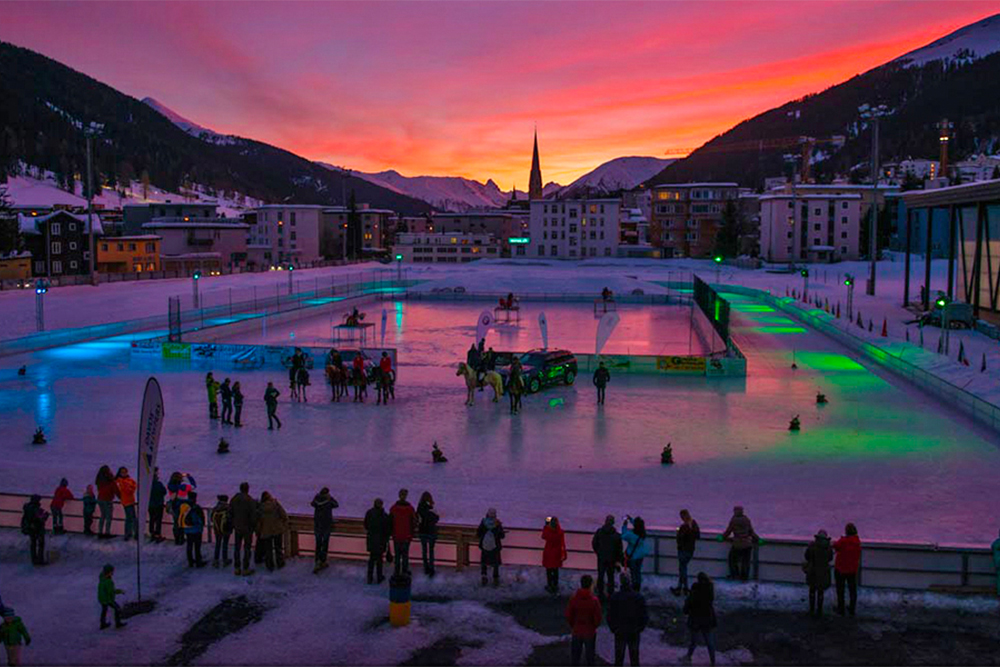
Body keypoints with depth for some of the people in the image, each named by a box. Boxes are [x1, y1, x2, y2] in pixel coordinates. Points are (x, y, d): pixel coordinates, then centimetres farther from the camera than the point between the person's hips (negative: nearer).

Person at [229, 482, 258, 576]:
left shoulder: (234, 499, 0)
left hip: (237, 527, 4)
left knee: (237, 547, 13)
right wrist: (254, 526, -2)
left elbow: (230, 514, 6)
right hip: (247, 528, -4)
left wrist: (232, 524, 16)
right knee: (247, 548, 4)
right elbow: (253, 516, -16)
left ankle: (237, 568, 17)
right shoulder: (251, 501, -16)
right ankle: (245, 569, 6)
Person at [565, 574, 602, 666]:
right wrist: (594, 626, 7)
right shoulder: (594, 601, -18)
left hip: (576, 631, 2)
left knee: (575, 655, 16)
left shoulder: (573, 599, -12)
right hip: (590, 632, -2)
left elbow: (568, 616, -5)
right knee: (590, 655, 14)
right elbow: (597, 618, -14)